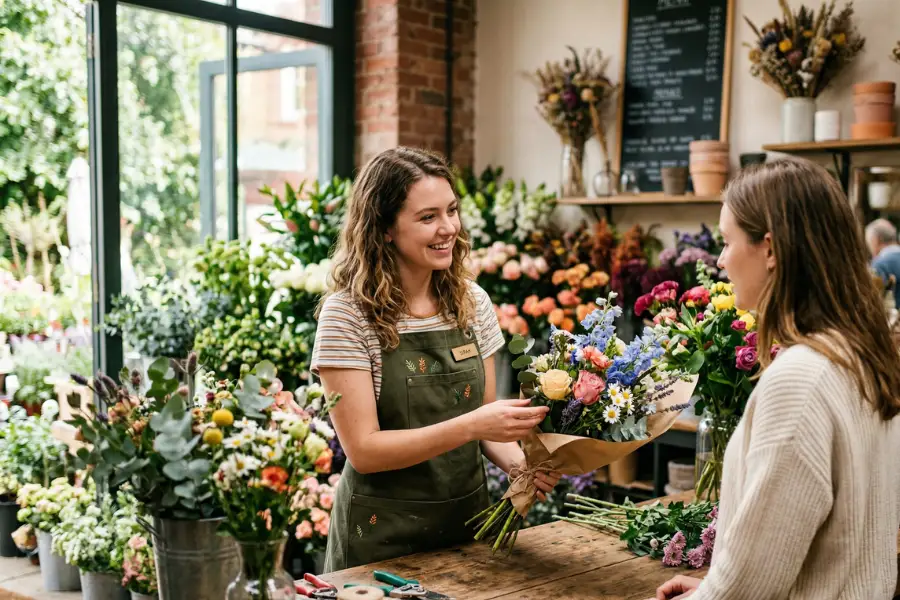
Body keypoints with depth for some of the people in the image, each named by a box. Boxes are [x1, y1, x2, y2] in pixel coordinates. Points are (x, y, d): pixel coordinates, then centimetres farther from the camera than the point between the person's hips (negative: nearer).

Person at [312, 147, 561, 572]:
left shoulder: (473, 302, -1)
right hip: (383, 535, -4)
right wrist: (471, 425, -29)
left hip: (468, 518, 5)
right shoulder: (347, 314, -15)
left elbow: (485, 421, 7)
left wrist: (518, 461, -13)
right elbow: (363, 450, -19)